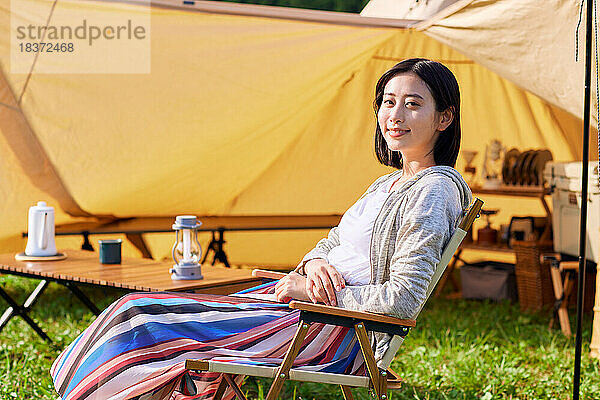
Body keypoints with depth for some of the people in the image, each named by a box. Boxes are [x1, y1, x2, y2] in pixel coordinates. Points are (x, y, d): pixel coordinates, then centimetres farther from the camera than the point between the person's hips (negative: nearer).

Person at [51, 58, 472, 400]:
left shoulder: (434, 190, -14)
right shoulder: (388, 184, 15)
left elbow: (403, 299, -21)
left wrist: (312, 289, -14)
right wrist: (314, 265, -5)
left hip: (333, 333, -9)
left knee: (143, 324, -7)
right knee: (145, 310, 5)